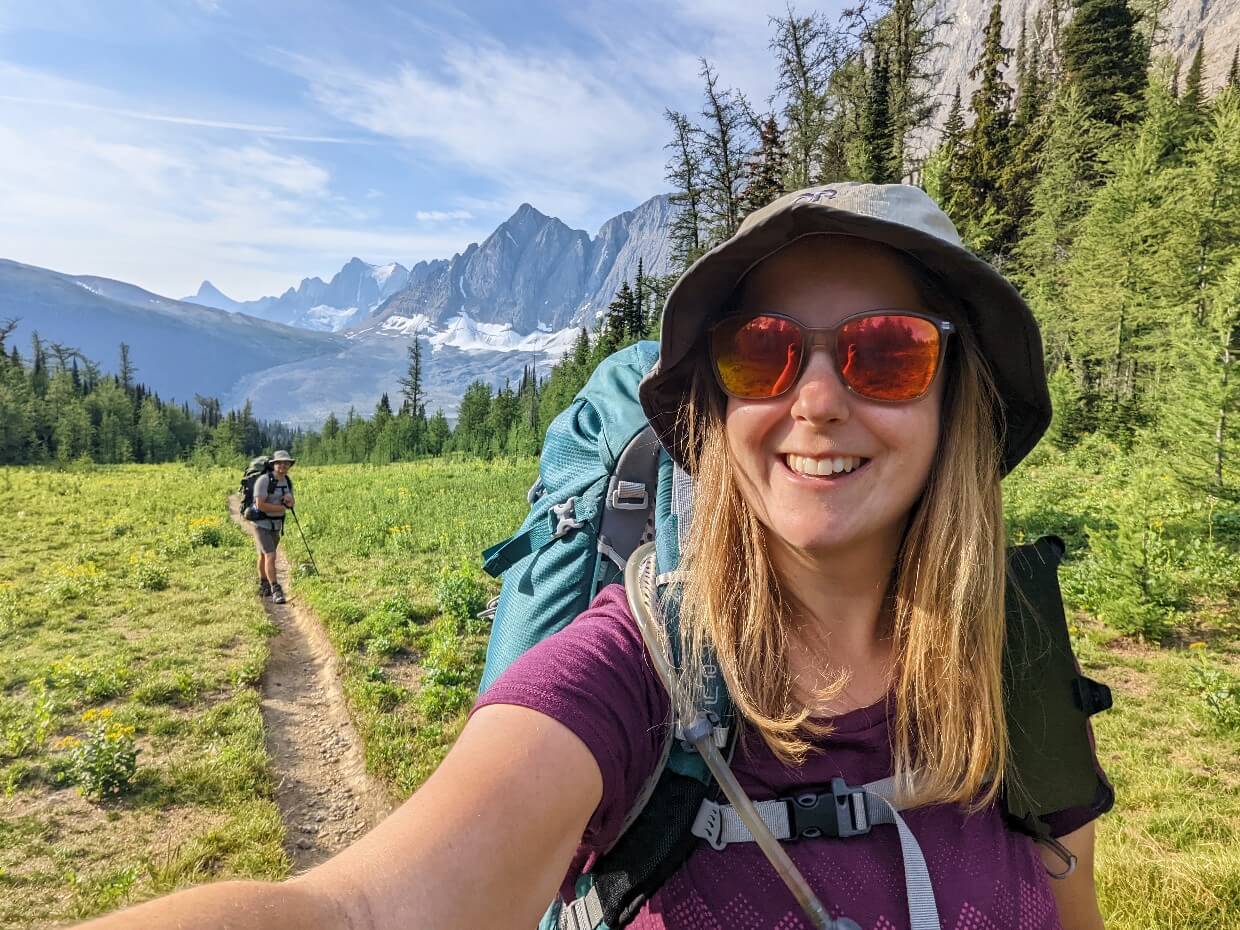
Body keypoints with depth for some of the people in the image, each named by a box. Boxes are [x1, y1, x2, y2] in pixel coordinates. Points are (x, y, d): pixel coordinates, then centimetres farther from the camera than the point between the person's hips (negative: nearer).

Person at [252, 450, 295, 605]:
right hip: (261, 524, -7)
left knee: (264, 556, 21)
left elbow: (291, 504, 7)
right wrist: (281, 507, -17)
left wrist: (289, 499, -18)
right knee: (270, 556, -16)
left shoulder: (287, 482, 1)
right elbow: (260, 505, -28)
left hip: (276, 525, 7)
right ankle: (276, 591, -14)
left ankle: (263, 587, 36)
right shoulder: (264, 480, -22)